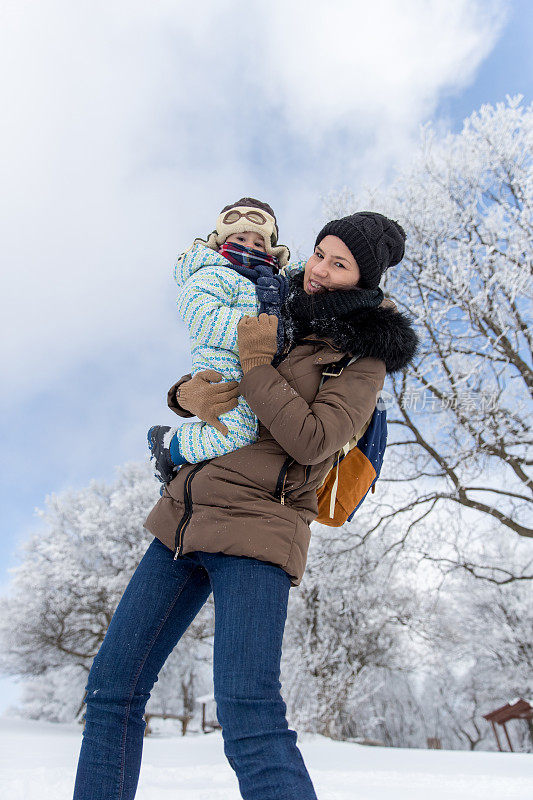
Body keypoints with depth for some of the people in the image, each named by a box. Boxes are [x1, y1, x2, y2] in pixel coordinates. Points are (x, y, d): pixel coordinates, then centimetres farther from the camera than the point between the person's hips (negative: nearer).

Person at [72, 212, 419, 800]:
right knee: (111, 687, 7)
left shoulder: (363, 359, 1)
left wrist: (257, 364, -10)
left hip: (257, 526, -6)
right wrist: (186, 393, 1)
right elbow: (201, 387, 25)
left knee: (249, 717, -17)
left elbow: (311, 440, -13)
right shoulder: (280, 322, 20)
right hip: (185, 516, 7)